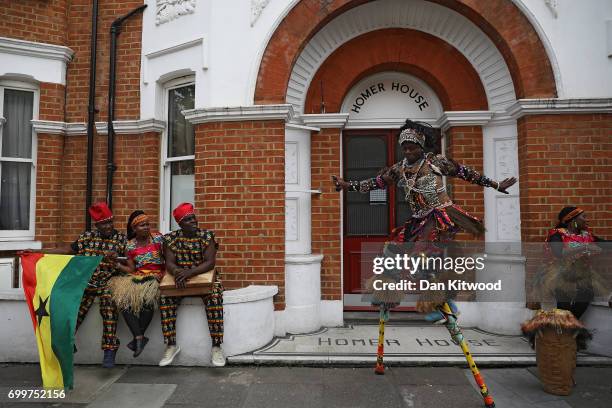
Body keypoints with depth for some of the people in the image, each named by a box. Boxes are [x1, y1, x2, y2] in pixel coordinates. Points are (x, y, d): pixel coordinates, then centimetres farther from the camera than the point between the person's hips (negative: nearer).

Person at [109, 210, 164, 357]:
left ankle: (138, 337, -14)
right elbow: (131, 270, 6)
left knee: (147, 298, -32)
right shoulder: (130, 245, 7)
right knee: (122, 297, -24)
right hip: (137, 277, 3)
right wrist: (117, 264, -9)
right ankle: (139, 337, -20)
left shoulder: (158, 238, 0)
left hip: (155, 276, -3)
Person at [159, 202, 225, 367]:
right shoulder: (171, 238, -1)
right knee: (164, 297, -26)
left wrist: (190, 272, -33)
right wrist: (177, 272, -33)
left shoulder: (207, 236, -7)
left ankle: (216, 347, -24)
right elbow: (169, 263, -9)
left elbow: (210, 262, -16)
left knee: (214, 297, -32)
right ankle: (171, 346, -11)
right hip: (179, 278, 2)